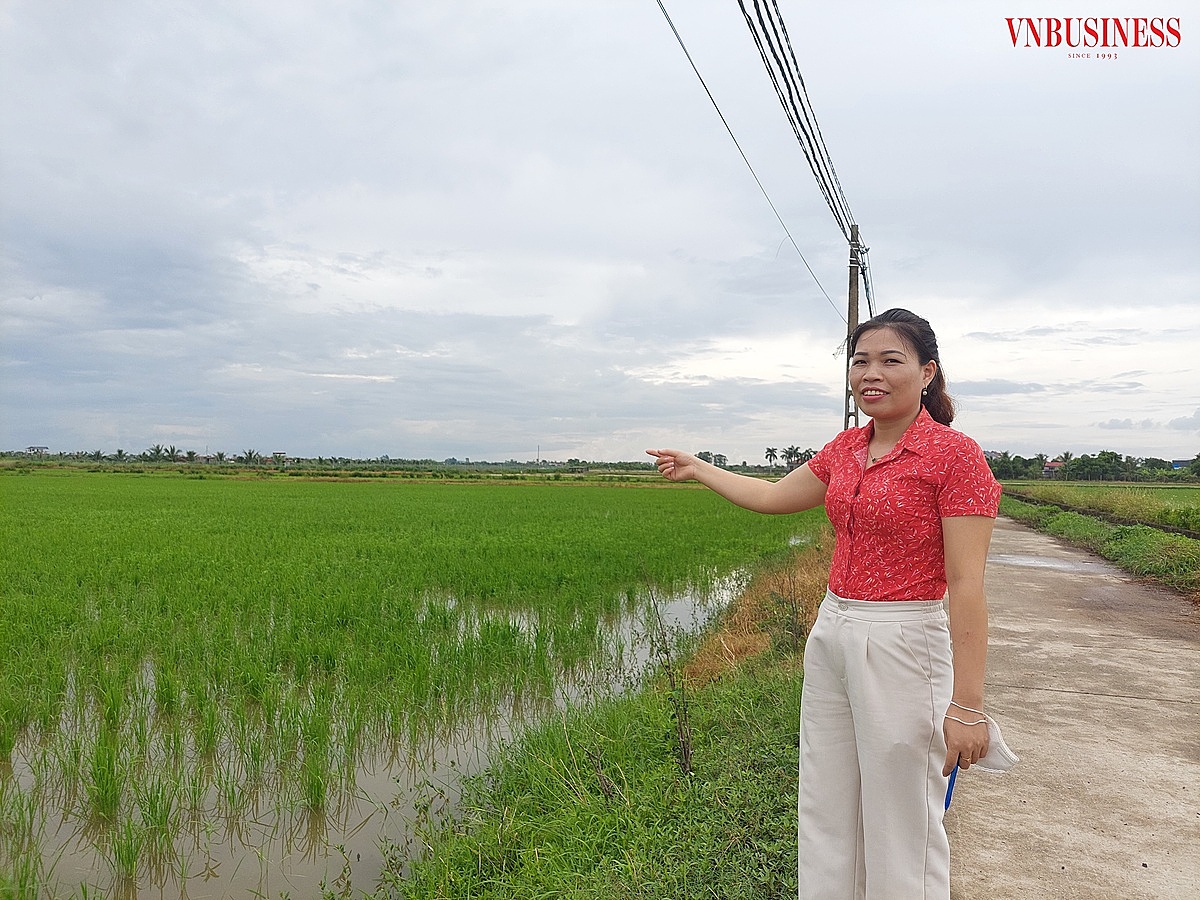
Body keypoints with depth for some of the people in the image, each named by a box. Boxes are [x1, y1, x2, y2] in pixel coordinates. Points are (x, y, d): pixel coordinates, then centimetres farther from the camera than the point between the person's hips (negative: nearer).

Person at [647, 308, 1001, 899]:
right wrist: (696, 468, 30)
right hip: (831, 635, 7)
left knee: (900, 827, 6)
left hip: (903, 646, -7)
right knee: (826, 811, 17)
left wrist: (968, 706, -18)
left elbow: (967, 584, -16)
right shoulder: (846, 450, 8)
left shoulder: (954, 454, -13)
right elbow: (772, 496, 21)